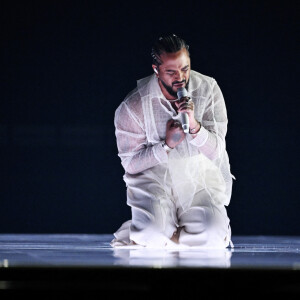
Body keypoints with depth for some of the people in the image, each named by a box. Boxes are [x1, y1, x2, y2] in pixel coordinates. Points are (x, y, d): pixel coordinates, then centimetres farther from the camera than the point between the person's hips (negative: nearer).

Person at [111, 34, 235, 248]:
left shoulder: (208, 90, -8)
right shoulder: (133, 107, -13)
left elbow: (216, 152, -10)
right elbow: (130, 164, -7)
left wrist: (194, 125, -29)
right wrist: (167, 145, -21)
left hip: (201, 175, 1)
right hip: (154, 178, -1)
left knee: (213, 237, -24)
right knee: (152, 235, -29)